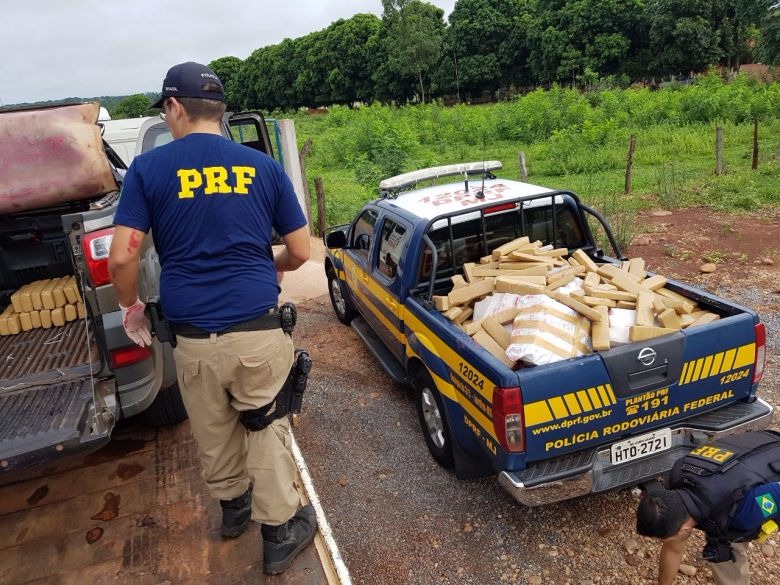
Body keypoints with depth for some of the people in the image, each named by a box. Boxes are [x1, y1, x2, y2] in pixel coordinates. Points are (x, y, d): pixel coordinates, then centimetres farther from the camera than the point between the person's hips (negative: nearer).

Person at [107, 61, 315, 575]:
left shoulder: (149, 168, -1)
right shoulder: (264, 166, 3)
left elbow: (122, 258, -7)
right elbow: (301, 252, 5)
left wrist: (131, 306, 12)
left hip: (193, 338, 0)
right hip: (259, 330, 0)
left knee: (214, 435, 22)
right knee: (266, 431, 18)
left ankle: (232, 506, 46)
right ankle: (281, 531, 29)